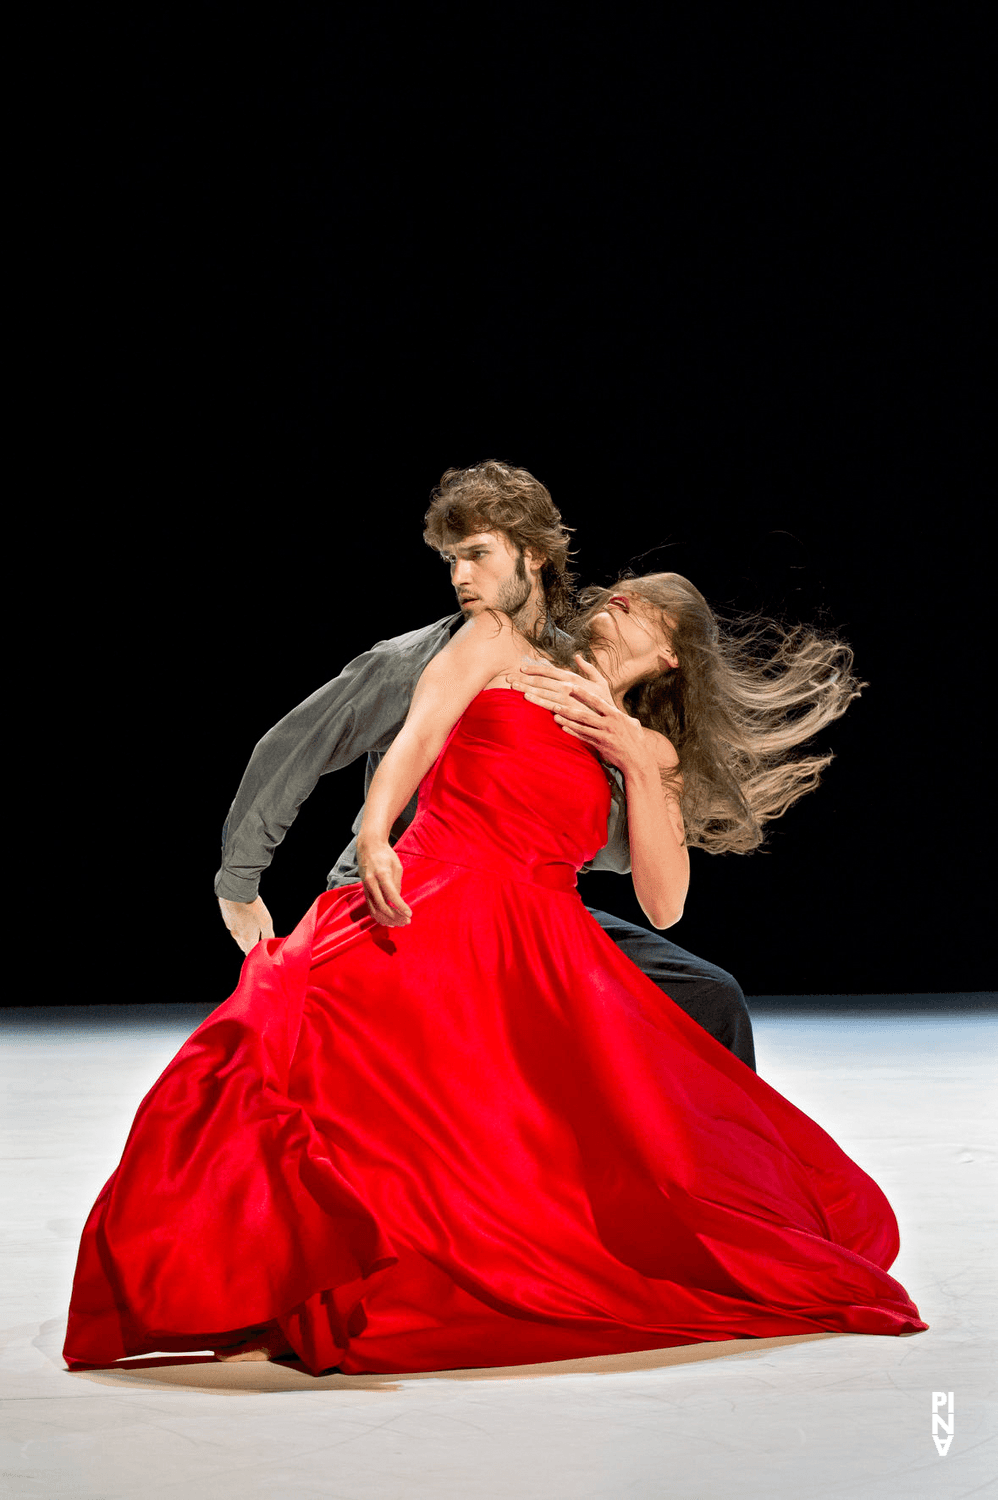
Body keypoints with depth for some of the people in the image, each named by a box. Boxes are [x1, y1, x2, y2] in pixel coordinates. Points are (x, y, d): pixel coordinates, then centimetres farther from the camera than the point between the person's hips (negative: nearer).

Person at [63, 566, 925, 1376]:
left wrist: (638, 762, 5)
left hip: (542, 959, 3)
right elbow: (416, 739, 4)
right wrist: (372, 837, -15)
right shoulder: (499, 647, 22)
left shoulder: (651, 756, 26)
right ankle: (264, 1306, -30)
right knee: (300, 1044, -31)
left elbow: (663, 905, 12)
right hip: (424, 912, -3)